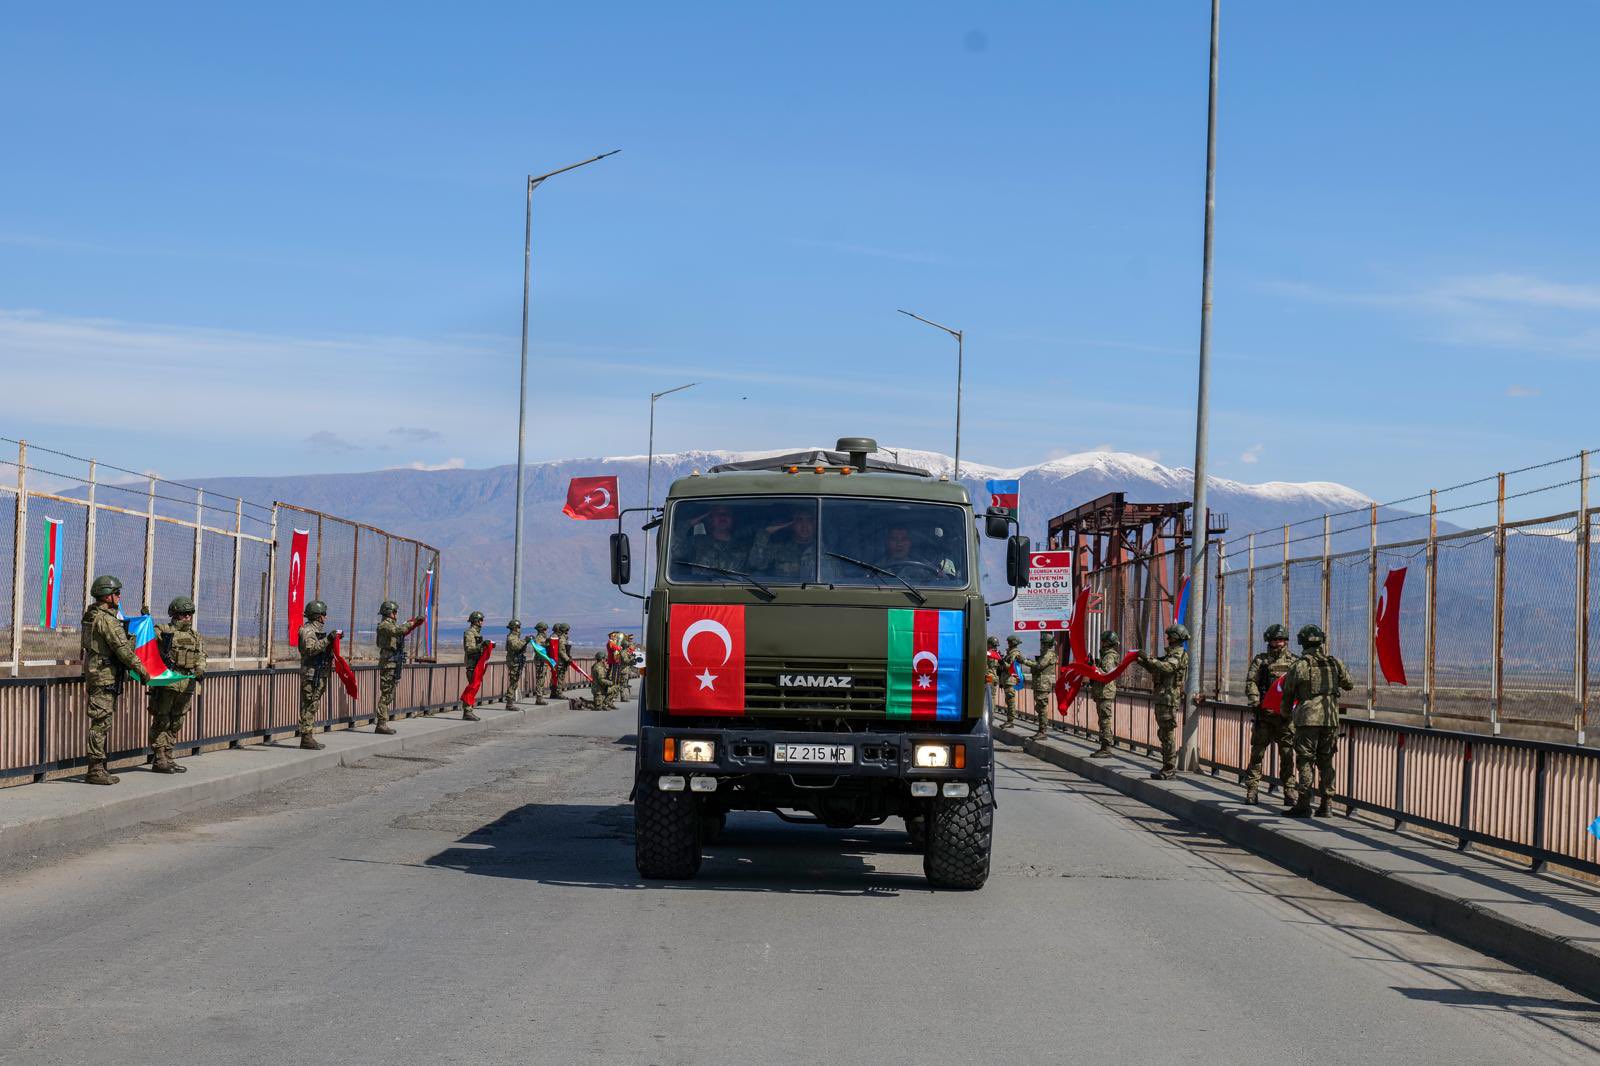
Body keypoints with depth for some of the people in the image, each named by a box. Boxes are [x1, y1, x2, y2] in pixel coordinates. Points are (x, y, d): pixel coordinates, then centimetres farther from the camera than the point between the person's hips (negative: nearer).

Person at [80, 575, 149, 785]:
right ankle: (95, 771, -7)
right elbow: (123, 648, -18)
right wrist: (141, 670, -12)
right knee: (101, 722, -8)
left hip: (96, 674, 10)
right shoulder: (106, 619, -16)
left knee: (103, 723, 13)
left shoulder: (91, 616, 15)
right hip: (105, 675, -10)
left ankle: (98, 769, 16)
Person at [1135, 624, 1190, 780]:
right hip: (1163, 698, 10)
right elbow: (1157, 670, 27)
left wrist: (1148, 659, -27)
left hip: (1169, 698, -10)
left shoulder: (1178, 654, -11)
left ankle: (1169, 770, -8)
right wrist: (1143, 662, 17)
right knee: (1163, 734, 13)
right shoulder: (1172, 653, 21)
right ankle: (1168, 768, 17)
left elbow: (1166, 667, -30)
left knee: (1167, 734, -9)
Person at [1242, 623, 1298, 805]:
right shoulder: (1260, 660, 7)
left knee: (1287, 755, 3)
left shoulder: (1293, 661, 9)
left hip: (1286, 714, 1)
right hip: (1264, 715, -1)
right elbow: (1250, 682, -1)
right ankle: (1252, 790, 3)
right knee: (1257, 753, 0)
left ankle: (1289, 792, 8)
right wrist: (1255, 702, -14)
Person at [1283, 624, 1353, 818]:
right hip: (1330, 719, 3)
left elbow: (1287, 694, 5)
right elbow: (1349, 685, 19)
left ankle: (1303, 806, -3)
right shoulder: (1334, 663, 4)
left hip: (1307, 719, -3)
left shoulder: (1298, 666, -5)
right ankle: (1324, 806, 10)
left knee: (1306, 762, 0)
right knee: (1326, 762, 10)